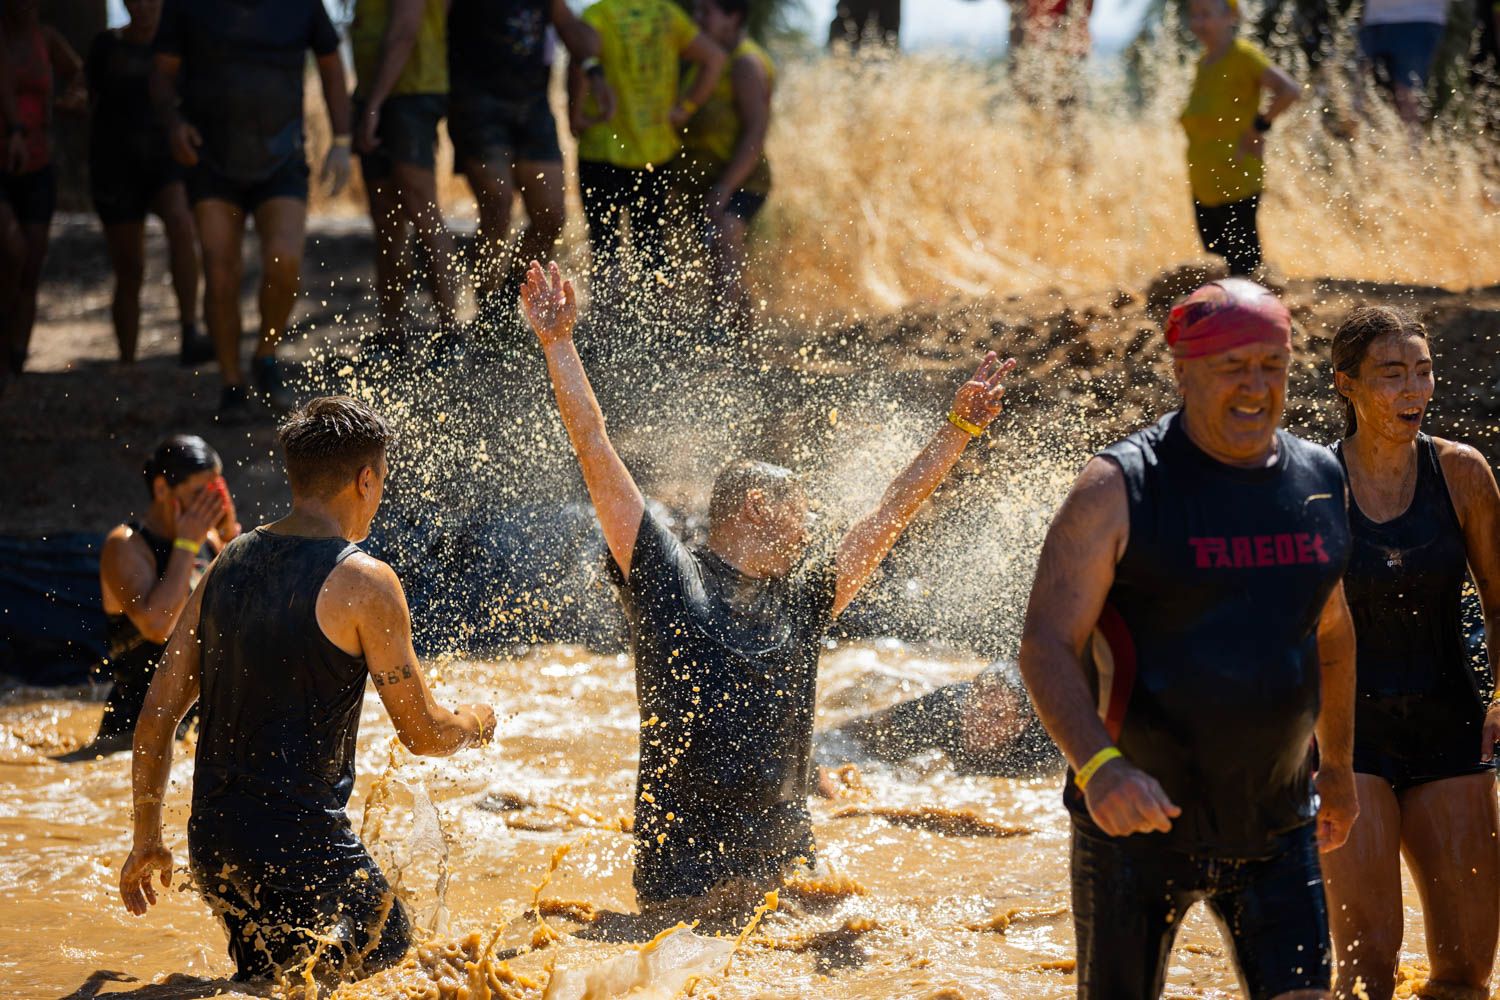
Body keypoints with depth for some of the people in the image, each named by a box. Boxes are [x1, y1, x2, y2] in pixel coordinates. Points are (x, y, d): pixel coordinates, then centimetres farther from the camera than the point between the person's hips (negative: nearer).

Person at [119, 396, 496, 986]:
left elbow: (159, 710, 11)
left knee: (265, 985, 22)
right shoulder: (362, 582, -10)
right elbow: (422, 734, -5)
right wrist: (474, 725, 18)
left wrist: (147, 839, 19)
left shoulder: (229, 565, 10)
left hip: (211, 843, 7)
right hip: (300, 843, -7)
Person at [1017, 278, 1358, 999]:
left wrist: (1337, 765, 29)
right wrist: (1098, 767, -33)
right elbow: (1045, 648, -17)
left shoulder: (1319, 480, 6)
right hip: (1137, 821, -4)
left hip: (1275, 827, 4)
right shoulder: (1119, 488, -11)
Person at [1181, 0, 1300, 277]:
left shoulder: (1243, 56, -11)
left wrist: (1259, 127, -17)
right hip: (1203, 186, 9)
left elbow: (1289, 90, -22)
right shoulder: (1205, 62, 14)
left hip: (1236, 184, -9)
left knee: (1243, 266, -8)